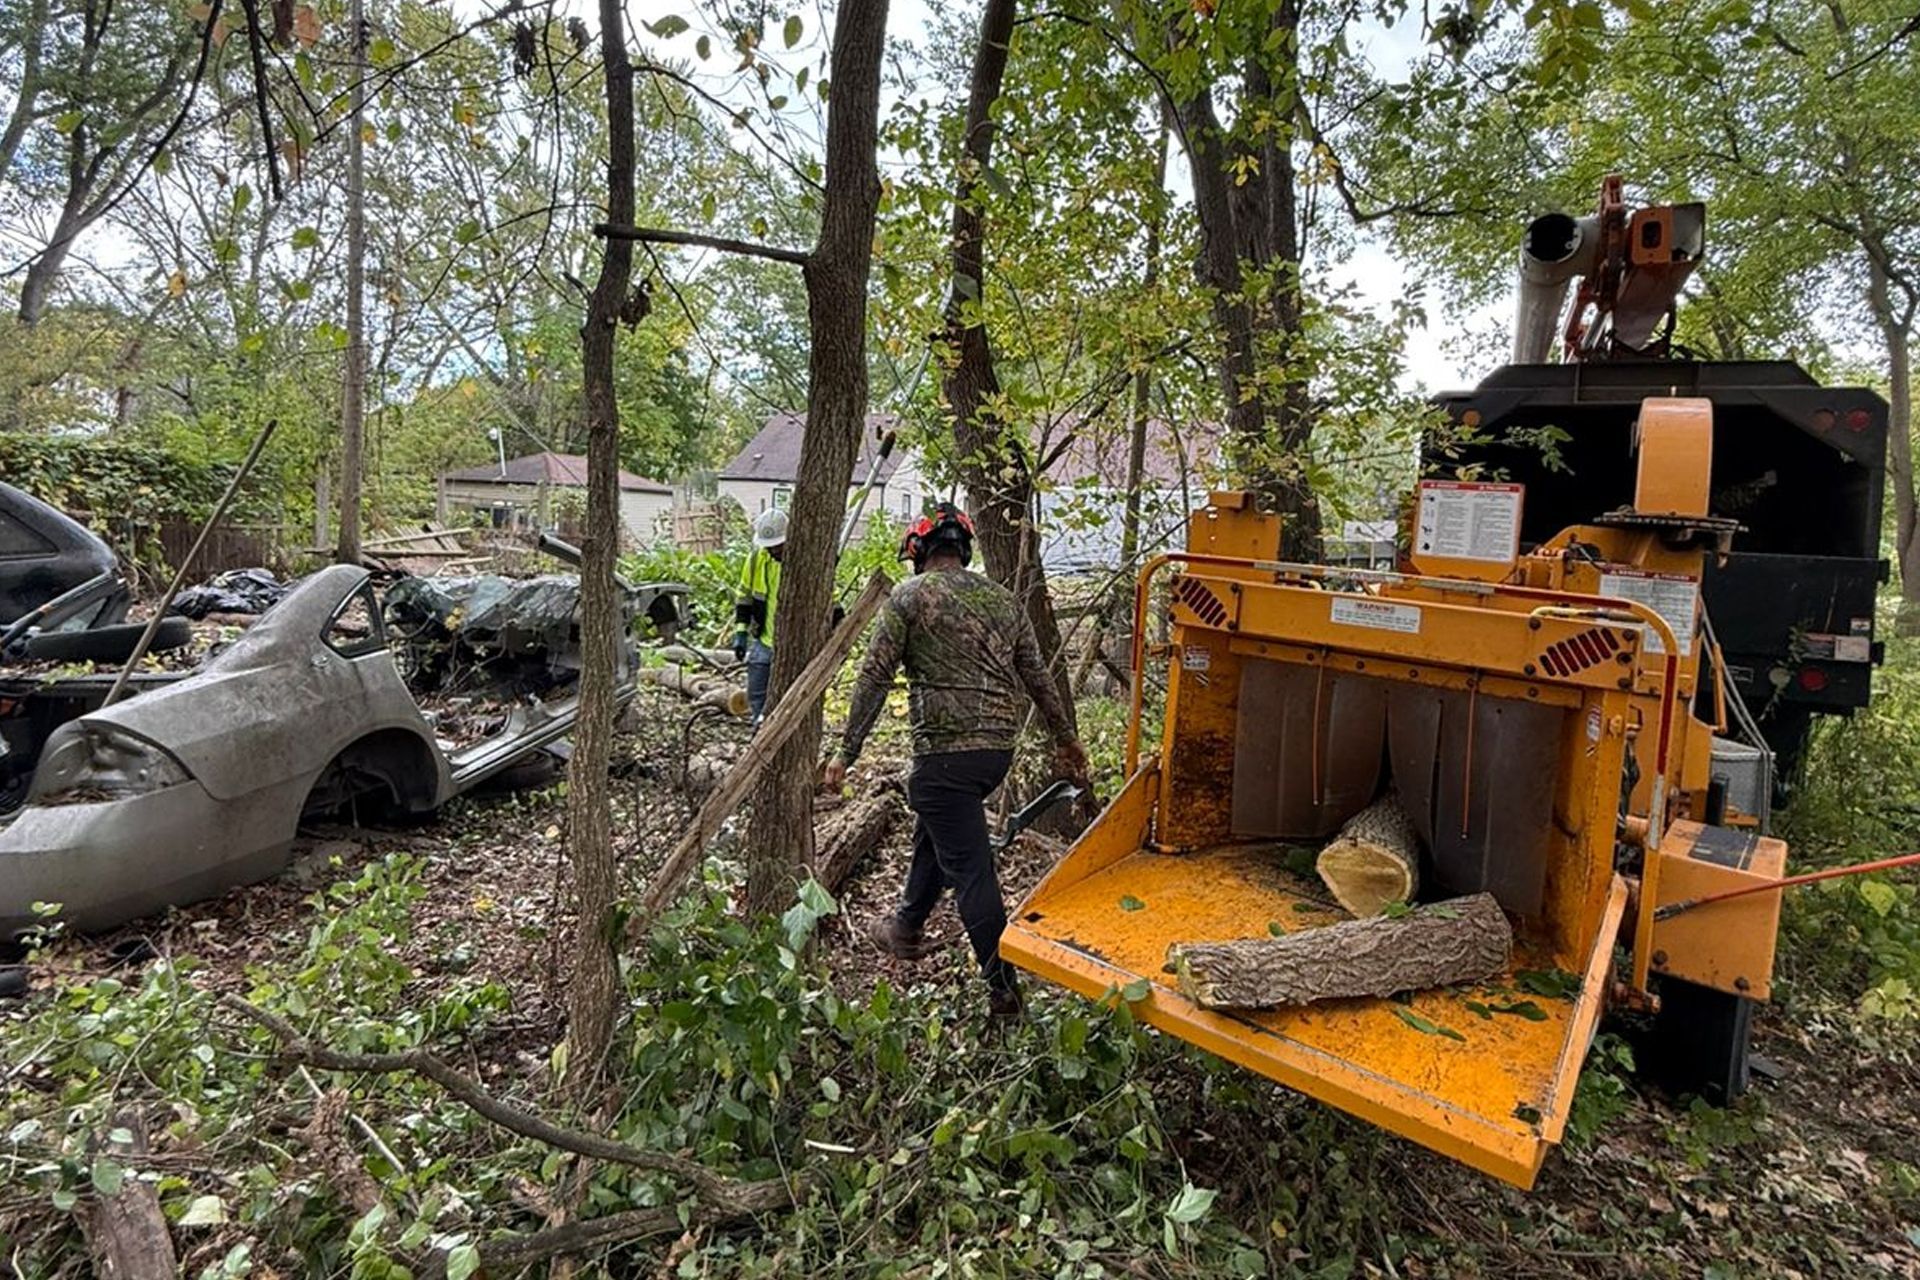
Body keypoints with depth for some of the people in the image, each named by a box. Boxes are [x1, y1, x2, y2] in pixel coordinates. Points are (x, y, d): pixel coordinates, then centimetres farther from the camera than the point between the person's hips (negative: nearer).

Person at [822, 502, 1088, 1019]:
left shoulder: (910, 595, -3)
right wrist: (1065, 739, 26)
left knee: (969, 867, 1)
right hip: (1000, 745, 7)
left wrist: (846, 752, -3)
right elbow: (1038, 677, 15)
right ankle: (907, 928, 42)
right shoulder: (1003, 598, 12)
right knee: (934, 826, 27)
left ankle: (1005, 989, 7)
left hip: (946, 749, -7)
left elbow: (874, 679, -6)